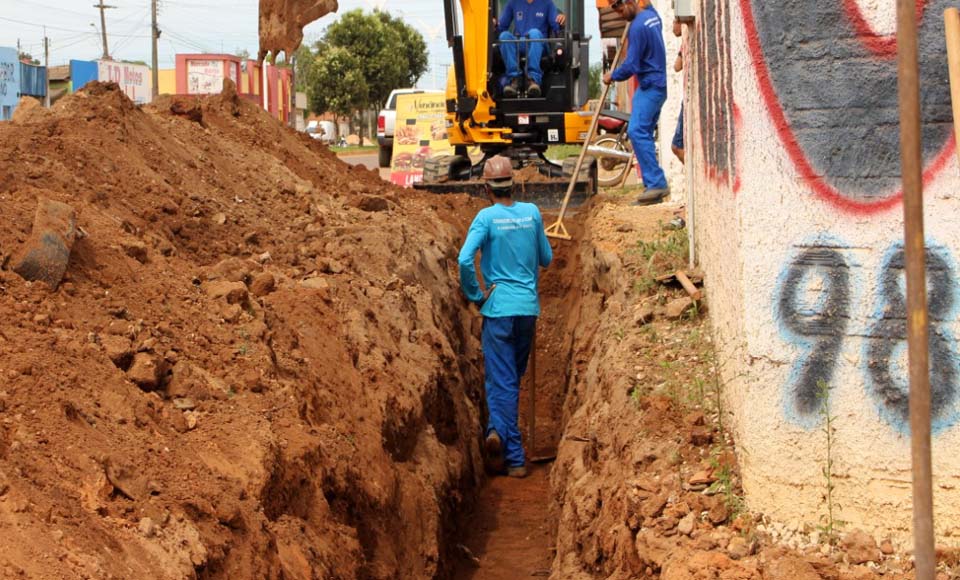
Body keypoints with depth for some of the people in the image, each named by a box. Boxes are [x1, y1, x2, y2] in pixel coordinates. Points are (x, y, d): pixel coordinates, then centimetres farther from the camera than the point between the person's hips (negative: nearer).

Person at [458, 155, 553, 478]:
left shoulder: (487, 217, -8)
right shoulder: (532, 213, 4)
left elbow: (465, 259, -20)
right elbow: (546, 259, 13)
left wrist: (474, 295, -7)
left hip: (499, 307, -4)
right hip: (529, 307, 4)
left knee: (502, 381, -2)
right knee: (514, 377, 18)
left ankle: (514, 459, -14)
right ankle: (500, 429, 10)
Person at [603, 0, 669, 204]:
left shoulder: (638, 26, -19)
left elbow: (631, 65, -19)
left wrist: (612, 75, -4)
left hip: (650, 87, -10)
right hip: (656, 84, 10)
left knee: (637, 132, -16)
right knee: (644, 134, 11)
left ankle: (656, 183, -20)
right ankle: (654, 187, 11)